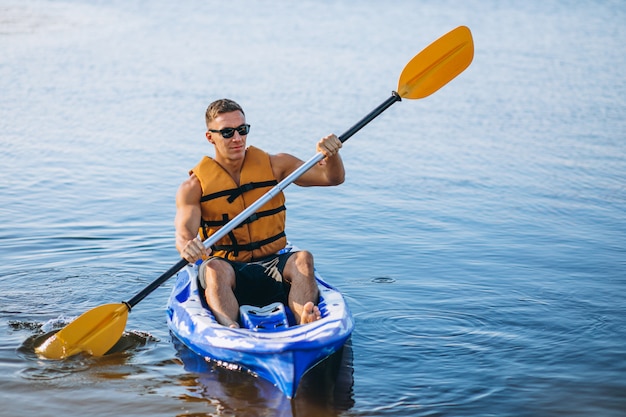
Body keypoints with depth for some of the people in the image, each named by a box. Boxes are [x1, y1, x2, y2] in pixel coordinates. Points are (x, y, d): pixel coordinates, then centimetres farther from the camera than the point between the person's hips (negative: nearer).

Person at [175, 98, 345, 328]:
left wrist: (330, 155, -22)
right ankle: (230, 329, -61)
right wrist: (186, 246, -41)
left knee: (303, 259, -29)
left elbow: (333, 177, 2)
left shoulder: (274, 166, 7)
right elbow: (184, 231, -16)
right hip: (228, 271, -2)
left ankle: (304, 326, -55)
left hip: (272, 267, 2)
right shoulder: (194, 186, 0)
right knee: (216, 268, -35)